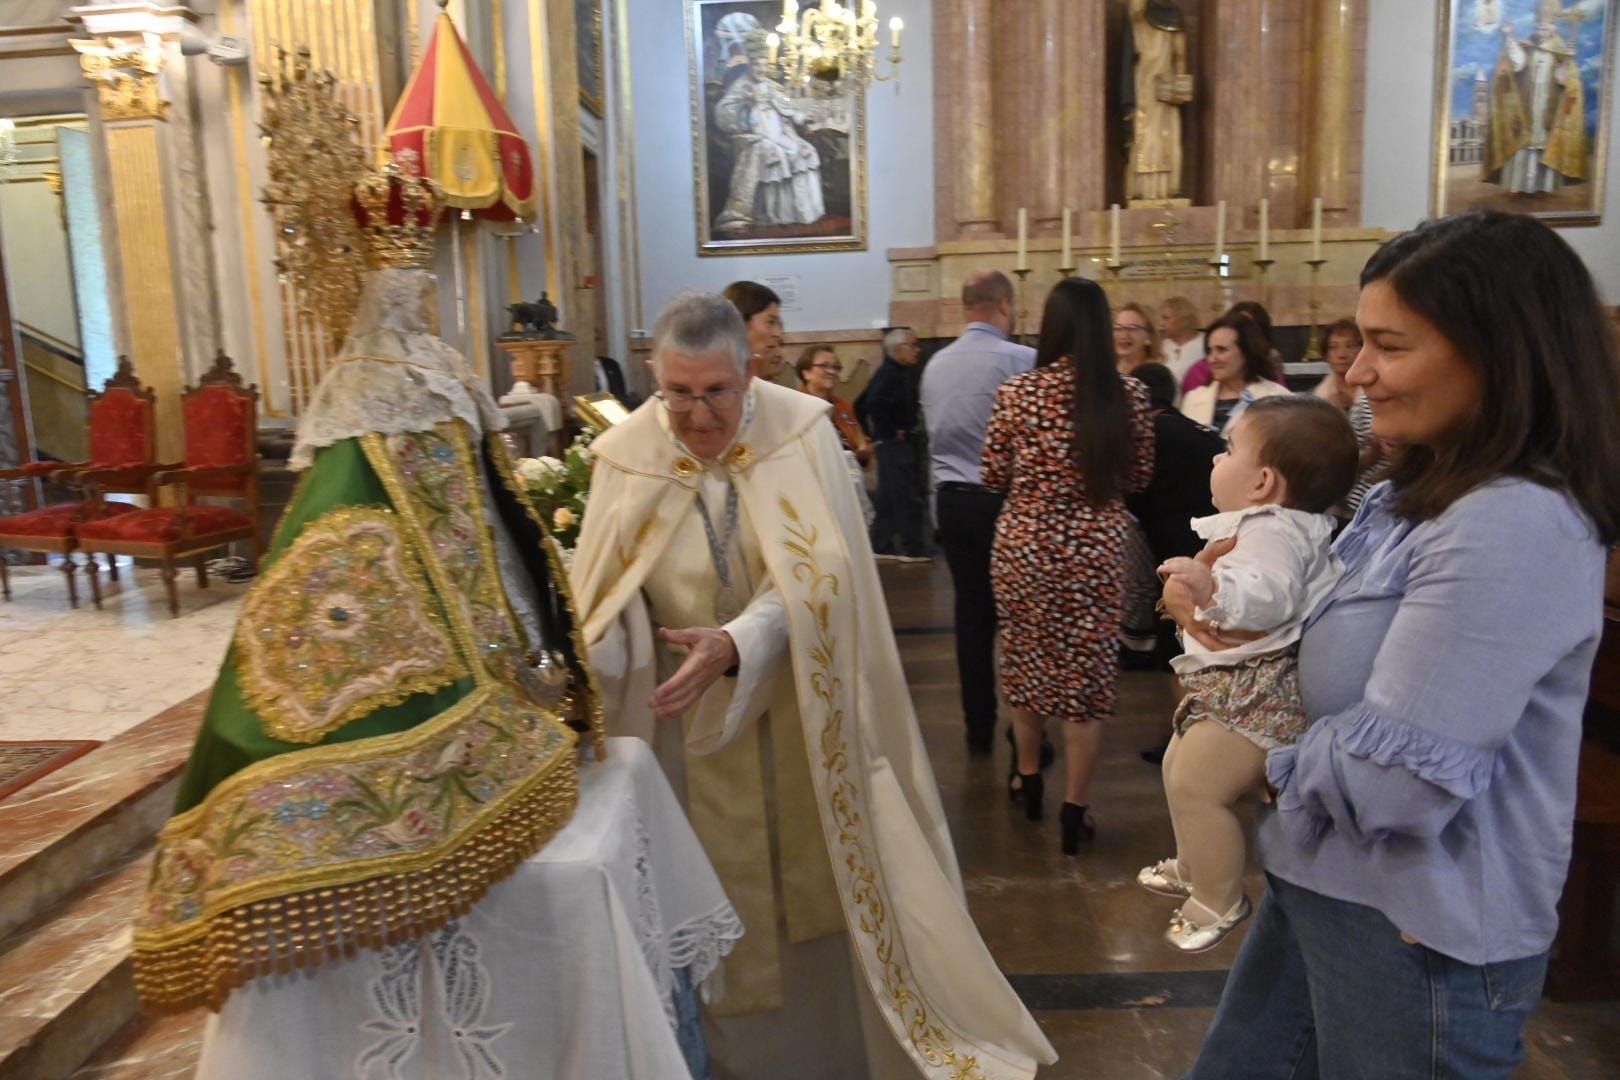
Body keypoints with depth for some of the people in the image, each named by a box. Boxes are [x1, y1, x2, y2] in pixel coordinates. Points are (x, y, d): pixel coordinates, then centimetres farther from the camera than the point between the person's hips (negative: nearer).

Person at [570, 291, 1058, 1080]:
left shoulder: (802, 431, -12)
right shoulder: (626, 456, -9)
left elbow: (811, 575, -19)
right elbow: (607, 593, -11)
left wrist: (734, 646, -34)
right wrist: (580, 660, -32)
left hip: (804, 707, 0)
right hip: (690, 722, 1)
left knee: (819, 888, 14)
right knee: (722, 897, 13)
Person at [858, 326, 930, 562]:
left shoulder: (897, 373, 16)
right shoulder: (890, 373, -14)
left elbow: (861, 405, 22)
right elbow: (873, 403, -30)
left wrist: (874, 432, 19)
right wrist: (891, 432, -20)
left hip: (898, 444, 10)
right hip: (895, 444, -10)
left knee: (889, 499, 13)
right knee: (907, 498, -7)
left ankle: (882, 545, 18)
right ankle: (913, 549, -2)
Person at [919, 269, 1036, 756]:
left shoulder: (935, 364, 6)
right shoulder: (1020, 360, -14)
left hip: (951, 499, 5)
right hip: (1005, 499, -5)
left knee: (972, 612, 12)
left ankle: (979, 728, 20)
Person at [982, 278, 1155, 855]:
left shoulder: (1017, 392, -9)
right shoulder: (1128, 394, -5)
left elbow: (993, 475, -1)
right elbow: (1138, 475, 7)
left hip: (1023, 546, 0)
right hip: (1095, 551, 0)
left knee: (1026, 662, 19)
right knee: (1086, 673, 8)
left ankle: (1028, 778, 37)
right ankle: (1074, 812, 15)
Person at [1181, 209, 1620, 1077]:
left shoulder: (1515, 527, -24)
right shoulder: (1422, 494, 7)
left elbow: (1393, 779, -27)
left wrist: (1269, 768, -9)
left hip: (1418, 938, -9)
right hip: (1327, 884, 9)